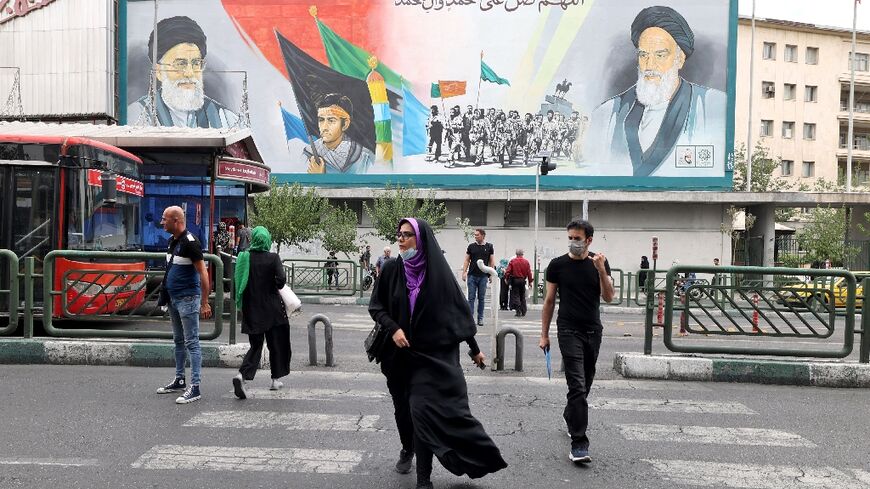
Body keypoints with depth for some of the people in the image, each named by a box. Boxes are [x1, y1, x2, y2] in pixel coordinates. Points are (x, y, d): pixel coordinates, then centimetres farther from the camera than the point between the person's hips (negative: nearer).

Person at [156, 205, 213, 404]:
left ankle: (195, 388, -3)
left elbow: (203, 273, -19)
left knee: (191, 343, -7)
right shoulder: (172, 240, 11)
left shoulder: (190, 242, -17)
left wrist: (204, 303, -21)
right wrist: (168, 297, 18)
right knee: (178, 341, 18)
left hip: (187, 299, -10)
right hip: (173, 298, 10)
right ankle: (179, 380, 29)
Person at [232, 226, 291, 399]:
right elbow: (281, 279, -21)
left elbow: (239, 282, 1)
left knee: (255, 345, 11)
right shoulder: (272, 258, -11)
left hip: (251, 309, 3)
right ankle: (275, 379, 21)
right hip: (272, 308, -3)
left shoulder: (244, 257, -2)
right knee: (275, 343, 14)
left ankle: (242, 375, -12)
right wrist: (276, 286, 0)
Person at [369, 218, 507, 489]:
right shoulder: (391, 269, -3)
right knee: (403, 407, 15)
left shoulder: (438, 271, -7)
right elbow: (376, 307, 3)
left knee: (423, 409, -12)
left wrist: (474, 348, 4)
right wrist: (393, 328, -16)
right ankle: (407, 449, 45)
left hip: (433, 354, -3)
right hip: (401, 354, 3)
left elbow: (458, 310, 0)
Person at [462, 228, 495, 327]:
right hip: (472, 276, 0)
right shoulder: (471, 246, 6)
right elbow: (467, 260, 8)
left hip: (483, 276, 0)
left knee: (481, 298, 6)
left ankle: (480, 318, 13)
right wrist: (464, 272, -2)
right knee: (471, 298, -1)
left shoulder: (489, 247, 5)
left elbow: (492, 262, 7)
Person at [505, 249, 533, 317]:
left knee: (516, 296, 2)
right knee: (522, 296, 14)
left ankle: (518, 311, -6)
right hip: (523, 280, 3)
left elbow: (508, 271, -8)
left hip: (514, 280, -3)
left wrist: (507, 278, 7)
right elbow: (529, 272, 0)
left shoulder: (512, 261, -6)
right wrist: (530, 281, 7)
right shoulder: (526, 261, 0)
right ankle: (523, 312, 16)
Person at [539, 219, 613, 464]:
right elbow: (549, 300, 2)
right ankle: (579, 444, -11)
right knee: (578, 386, -12)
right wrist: (544, 334, 1)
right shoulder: (558, 265, -2)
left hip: (593, 331, 4)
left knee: (585, 384, 17)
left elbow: (608, 297, -4)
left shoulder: (600, 263, 4)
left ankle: (570, 417, 43)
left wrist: (601, 270, -19)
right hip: (569, 331, -4)